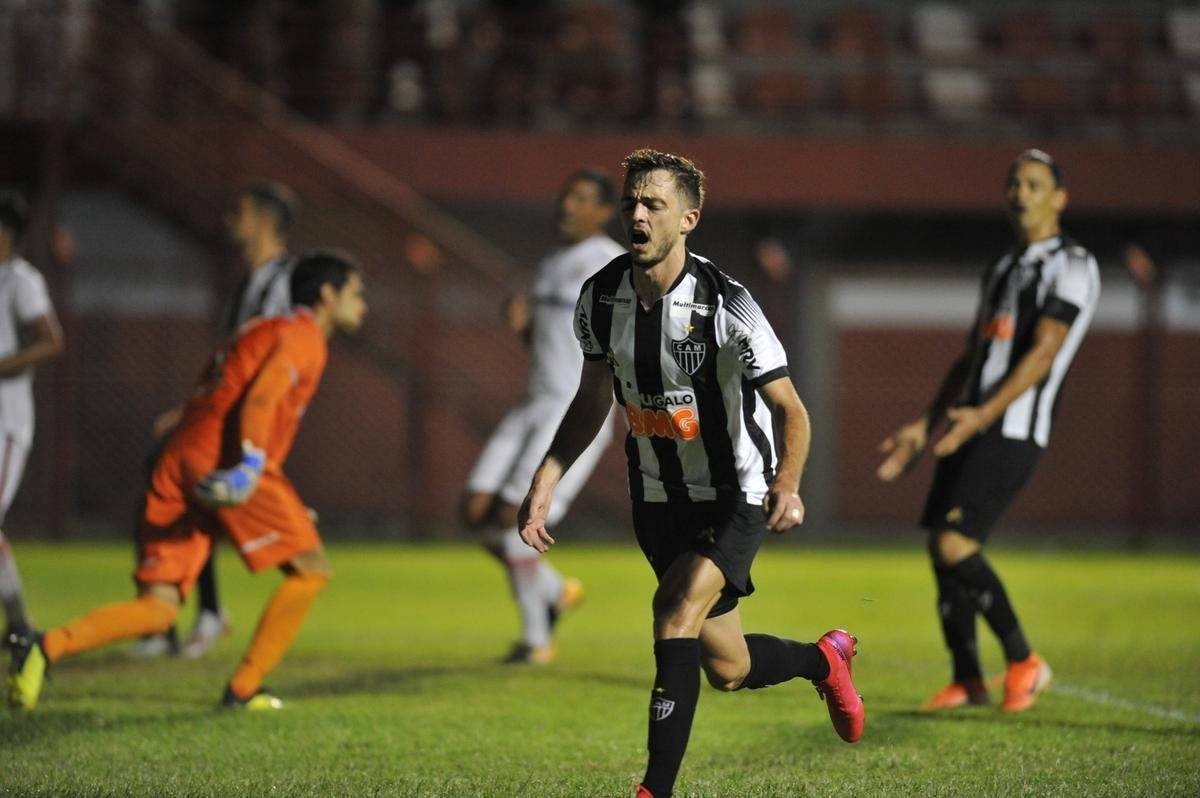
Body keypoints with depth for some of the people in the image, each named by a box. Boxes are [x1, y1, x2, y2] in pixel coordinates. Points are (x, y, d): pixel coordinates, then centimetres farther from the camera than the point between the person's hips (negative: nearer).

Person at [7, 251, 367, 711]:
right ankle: (244, 690, 2)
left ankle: (45, 648, -20)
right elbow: (261, 398, -15)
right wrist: (251, 464, -29)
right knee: (310, 568, 4)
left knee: (158, 608, 1)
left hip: (177, 466, 8)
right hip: (223, 461, -8)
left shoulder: (261, 332, 32)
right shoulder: (303, 336, 3)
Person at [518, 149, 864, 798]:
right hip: (658, 497, 5)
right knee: (728, 668, 12)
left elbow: (790, 409, -19)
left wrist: (787, 484, -37)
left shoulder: (724, 304, -22)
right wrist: (547, 479, 1)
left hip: (737, 495, -5)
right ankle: (824, 658, 45)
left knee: (676, 611, -28)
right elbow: (593, 398, 11)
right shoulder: (600, 297, -6)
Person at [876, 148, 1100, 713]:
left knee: (956, 546, -17)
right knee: (941, 548, 4)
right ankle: (967, 681, 14)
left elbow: (1043, 352, -16)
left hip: (1012, 433, -8)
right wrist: (924, 427, 18)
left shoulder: (1071, 265, -4)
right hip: (969, 426, 8)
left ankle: (1023, 663, -3)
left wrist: (984, 414, -27)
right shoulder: (1002, 269, 23)